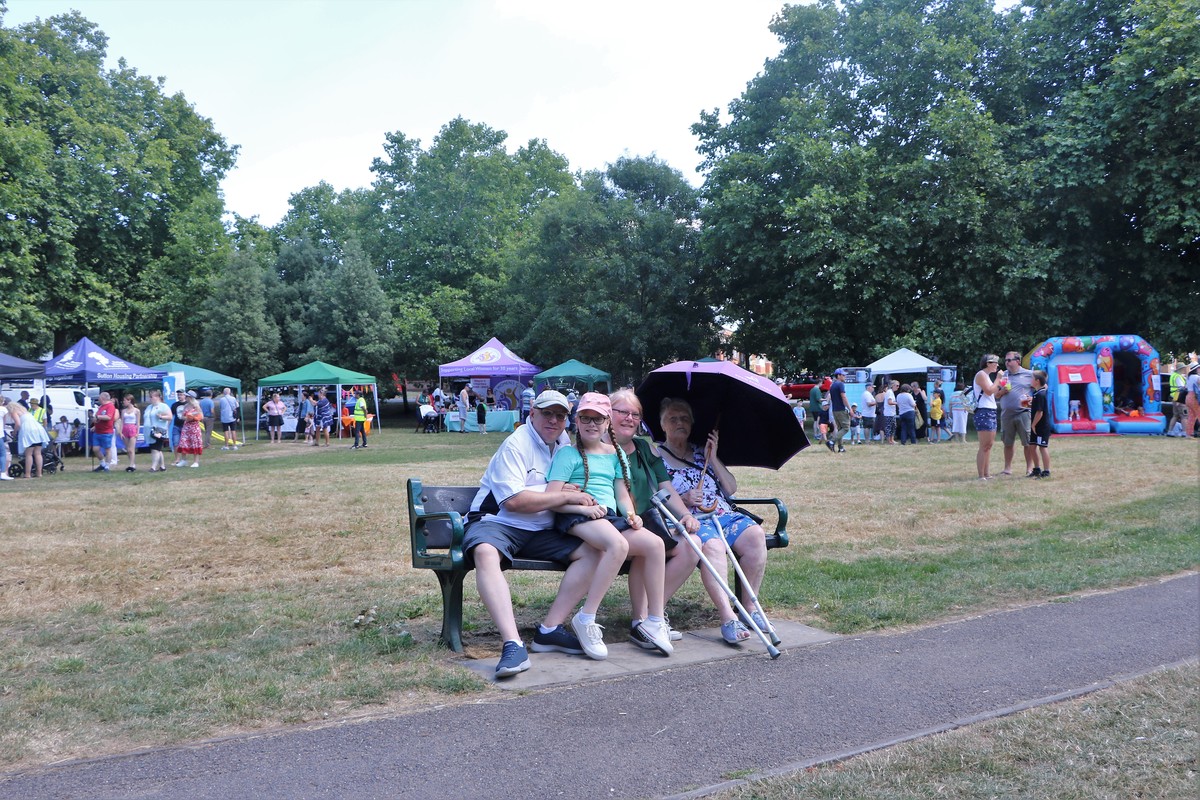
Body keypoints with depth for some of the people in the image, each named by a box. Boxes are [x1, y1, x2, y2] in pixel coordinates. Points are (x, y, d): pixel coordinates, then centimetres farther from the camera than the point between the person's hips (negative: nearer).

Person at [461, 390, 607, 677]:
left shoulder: (563, 442, 15)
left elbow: (571, 493, 26)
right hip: (497, 522, -6)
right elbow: (513, 501, -19)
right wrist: (564, 496, -15)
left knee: (592, 551, -14)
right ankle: (513, 644, -46)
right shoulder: (515, 444, -9)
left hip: (541, 531, 7)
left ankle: (549, 631, -16)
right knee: (485, 553, -39)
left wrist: (569, 490, -1)